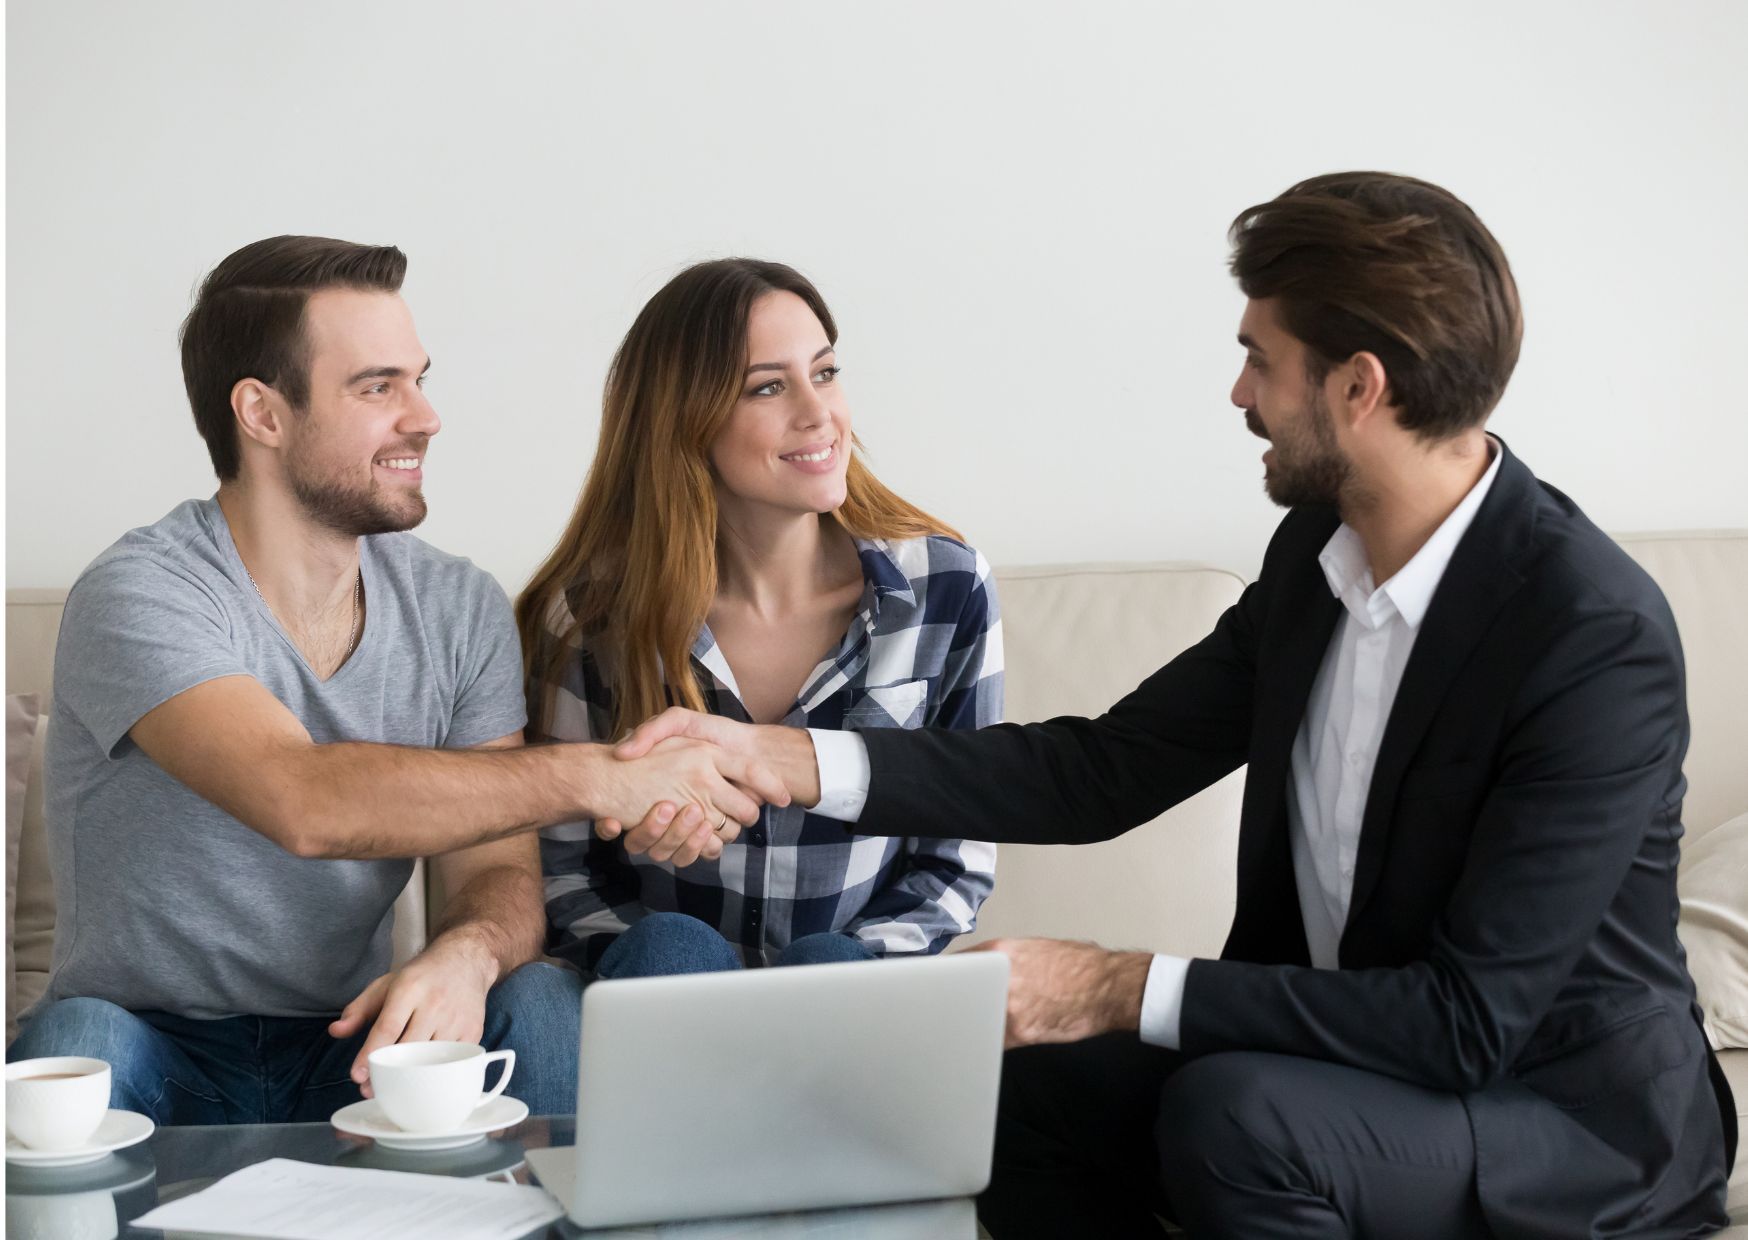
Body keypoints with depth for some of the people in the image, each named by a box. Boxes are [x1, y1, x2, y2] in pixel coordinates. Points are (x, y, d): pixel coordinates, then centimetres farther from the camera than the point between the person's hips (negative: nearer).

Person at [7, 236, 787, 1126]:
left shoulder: (461, 610, 2)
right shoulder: (141, 596, -17)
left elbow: (496, 869, -4)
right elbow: (305, 802, -34)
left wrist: (466, 955, -30)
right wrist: (600, 776, -32)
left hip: (356, 1049, 4)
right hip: (158, 1052, -3)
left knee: (540, 1002, -24)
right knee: (76, 1041, -35)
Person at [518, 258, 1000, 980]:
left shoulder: (947, 591, -3)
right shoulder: (592, 613, -6)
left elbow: (955, 863, 3)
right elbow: (562, 866, 1)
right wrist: (666, 973, -17)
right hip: (651, 982, 1)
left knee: (829, 959, -32)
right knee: (671, 946, -32)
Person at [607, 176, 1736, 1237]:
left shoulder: (1600, 640, -25)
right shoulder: (1320, 551, -1)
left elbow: (1469, 1021, -27)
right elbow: (1106, 771, 1)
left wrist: (1126, 989, -26)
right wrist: (777, 760, -7)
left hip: (1579, 1117, -7)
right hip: (1338, 1057, 7)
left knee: (1232, 1117, -32)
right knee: (1027, 1091, -12)